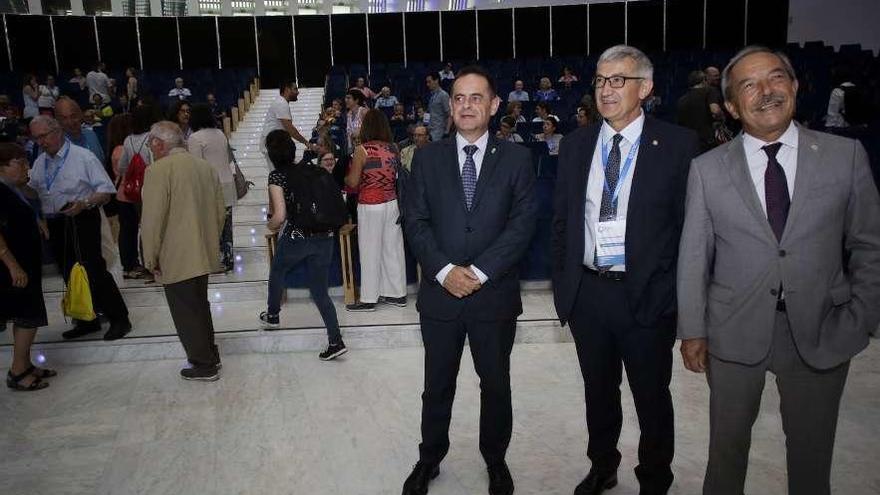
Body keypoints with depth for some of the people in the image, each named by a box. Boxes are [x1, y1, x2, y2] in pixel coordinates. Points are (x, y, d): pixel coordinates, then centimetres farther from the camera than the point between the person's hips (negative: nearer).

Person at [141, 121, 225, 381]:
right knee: (199, 305, 22)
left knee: (185, 313, 5)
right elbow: (220, 211, 12)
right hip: (204, 254, 8)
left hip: (176, 259, -7)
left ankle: (204, 365, 14)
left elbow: (152, 220, -18)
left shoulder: (158, 170, -15)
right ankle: (210, 355, 34)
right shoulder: (206, 167, 7)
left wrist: (151, 258, -8)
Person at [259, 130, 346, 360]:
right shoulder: (310, 168, 9)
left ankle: (272, 316, 48)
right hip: (324, 237, 4)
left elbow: (280, 215, -14)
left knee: (277, 274, 27)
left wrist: (271, 225, 6)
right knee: (319, 291, 11)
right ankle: (336, 341, 0)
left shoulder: (277, 176, -7)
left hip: (295, 238, -4)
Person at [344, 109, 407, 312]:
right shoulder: (393, 148, 1)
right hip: (392, 203, 5)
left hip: (370, 206, -5)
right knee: (393, 248, 12)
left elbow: (352, 182, -8)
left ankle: (369, 299, 11)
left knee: (370, 251, 3)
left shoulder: (362, 150, -13)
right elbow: (398, 176, 10)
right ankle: (397, 293, 21)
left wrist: (345, 176, 13)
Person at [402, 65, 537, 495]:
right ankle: (430, 459, 34)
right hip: (439, 294, 1)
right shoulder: (427, 158, 4)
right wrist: (445, 270, -15)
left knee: (496, 385, 14)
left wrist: (480, 271, -16)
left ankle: (495, 460, 35)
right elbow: (416, 221, -1)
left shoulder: (516, 159, 0)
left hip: (495, 295, -1)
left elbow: (522, 223, -7)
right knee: (437, 386, 14)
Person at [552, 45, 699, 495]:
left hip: (646, 296, -3)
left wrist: (673, 291, -10)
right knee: (598, 392, 20)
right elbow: (561, 221, 9)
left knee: (652, 398, 14)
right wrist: (562, 285, 6)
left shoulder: (678, 145, -6)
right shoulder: (575, 145, 5)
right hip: (586, 293, 4)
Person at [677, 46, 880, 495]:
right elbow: (693, 257, -1)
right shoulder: (707, 169, -2)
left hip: (820, 335, 1)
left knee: (811, 452, 17)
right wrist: (692, 331, -2)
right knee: (727, 445, 15)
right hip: (734, 335, 0)